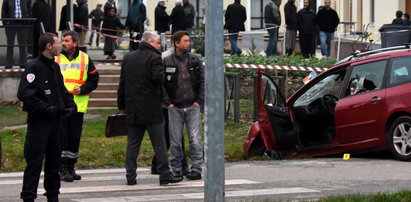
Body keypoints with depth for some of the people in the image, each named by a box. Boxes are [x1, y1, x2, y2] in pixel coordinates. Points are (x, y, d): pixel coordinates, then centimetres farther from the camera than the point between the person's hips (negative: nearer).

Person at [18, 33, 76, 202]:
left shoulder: (55, 67, 14)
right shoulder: (34, 67, -13)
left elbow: (62, 90, 23)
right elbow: (24, 94, -20)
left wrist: (70, 105, 5)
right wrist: (45, 108, -22)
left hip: (56, 121, 8)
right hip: (39, 122, -8)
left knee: (54, 159, 14)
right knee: (35, 161, -8)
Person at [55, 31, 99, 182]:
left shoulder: (85, 59, 6)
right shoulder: (56, 59, 3)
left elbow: (94, 80, 9)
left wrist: (82, 89, -8)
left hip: (78, 105, 2)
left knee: (75, 137, 7)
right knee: (62, 136, -5)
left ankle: (70, 168, 18)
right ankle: (63, 169, -2)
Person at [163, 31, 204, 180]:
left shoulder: (195, 60, 6)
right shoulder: (166, 62, 1)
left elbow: (203, 81, 6)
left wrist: (199, 101, -2)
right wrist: (168, 102, -4)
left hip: (192, 106, 1)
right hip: (175, 107, 0)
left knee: (195, 140, -4)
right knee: (175, 141, 3)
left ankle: (196, 169, 1)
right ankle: (176, 169, 12)